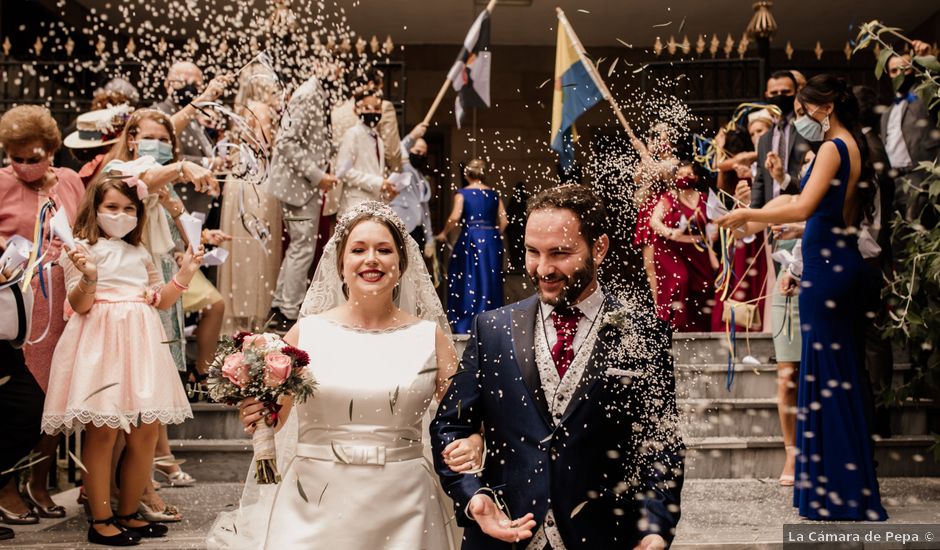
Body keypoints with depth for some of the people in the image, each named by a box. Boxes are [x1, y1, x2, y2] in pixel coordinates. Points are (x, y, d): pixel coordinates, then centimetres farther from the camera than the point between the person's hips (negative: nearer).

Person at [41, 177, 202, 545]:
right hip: (101, 344, -6)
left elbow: (161, 301, 20)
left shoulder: (140, 253, 18)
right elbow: (79, 305, -7)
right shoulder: (84, 249, 0)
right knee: (103, 431, -5)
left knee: (147, 430, 3)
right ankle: (100, 520, 7)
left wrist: (184, 274, 8)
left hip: (140, 343, 6)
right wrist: (88, 277, -26)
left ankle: (128, 513, 17)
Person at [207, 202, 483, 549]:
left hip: (402, 511, 1)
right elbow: (270, 418, 8)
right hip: (314, 508, 0)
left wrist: (472, 445, -17)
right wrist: (255, 415, -13)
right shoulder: (307, 332, 0)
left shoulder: (430, 336, 0)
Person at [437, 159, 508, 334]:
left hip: (470, 239, -3)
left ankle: (463, 325, 4)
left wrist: (444, 233, -1)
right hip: (491, 240, 3)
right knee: (489, 282, 9)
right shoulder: (494, 194, 7)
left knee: (466, 281, 5)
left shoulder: (462, 193, -2)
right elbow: (504, 221, 3)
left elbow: (455, 217, -14)